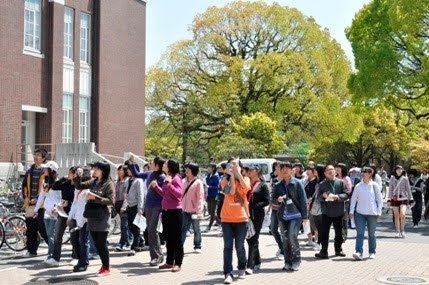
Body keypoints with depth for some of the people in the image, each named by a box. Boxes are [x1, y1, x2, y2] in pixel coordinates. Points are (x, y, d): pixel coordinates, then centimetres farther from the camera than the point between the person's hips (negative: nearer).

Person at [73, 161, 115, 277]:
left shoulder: (109, 184, -10)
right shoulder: (93, 182, 10)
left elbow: (111, 201, -16)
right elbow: (79, 186, 16)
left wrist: (95, 197, -23)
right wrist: (78, 176, 0)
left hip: (103, 218, -7)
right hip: (92, 217, 7)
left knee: (102, 243, -2)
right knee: (97, 243, 10)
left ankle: (106, 268, 9)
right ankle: (104, 265, 23)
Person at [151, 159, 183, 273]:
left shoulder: (176, 178, -12)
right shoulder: (166, 178, 12)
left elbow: (179, 193, -23)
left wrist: (170, 185, -30)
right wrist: (156, 186, 13)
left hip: (175, 211, -9)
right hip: (166, 211, 9)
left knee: (176, 238, -2)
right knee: (168, 238, 15)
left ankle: (178, 264, 4)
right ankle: (169, 262, 24)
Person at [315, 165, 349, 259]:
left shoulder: (341, 182, 2)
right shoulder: (322, 184, 6)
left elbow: (346, 195, -3)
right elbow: (319, 198, 7)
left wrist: (337, 197, -18)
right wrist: (323, 196, -14)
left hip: (338, 211, 0)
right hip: (326, 212, 0)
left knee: (339, 232, 12)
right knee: (324, 232, -4)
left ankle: (338, 249, 27)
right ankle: (323, 252, 0)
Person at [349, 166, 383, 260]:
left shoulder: (375, 186, 0)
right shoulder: (358, 186, 2)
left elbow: (380, 200, 5)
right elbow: (353, 199, 6)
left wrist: (379, 212, -1)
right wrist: (351, 211, 1)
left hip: (372, 213, 0)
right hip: (360, 213, 0)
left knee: (371, 234, 9)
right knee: (360, 233, -8)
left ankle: (372, 252, 21)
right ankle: (359, 252, -13)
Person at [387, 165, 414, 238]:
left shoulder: (405, 179, 2)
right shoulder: (392, 179, 4)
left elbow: (408, 190, 6)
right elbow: (390, 190, 7)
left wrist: (411, 200, 4)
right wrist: (389, 200, 1)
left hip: (403, 199, -2)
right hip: (395, 199, 2)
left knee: (402, 215, -17)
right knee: (396, 216, 3)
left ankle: (402, 230, 1)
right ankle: (398, 232, 11)